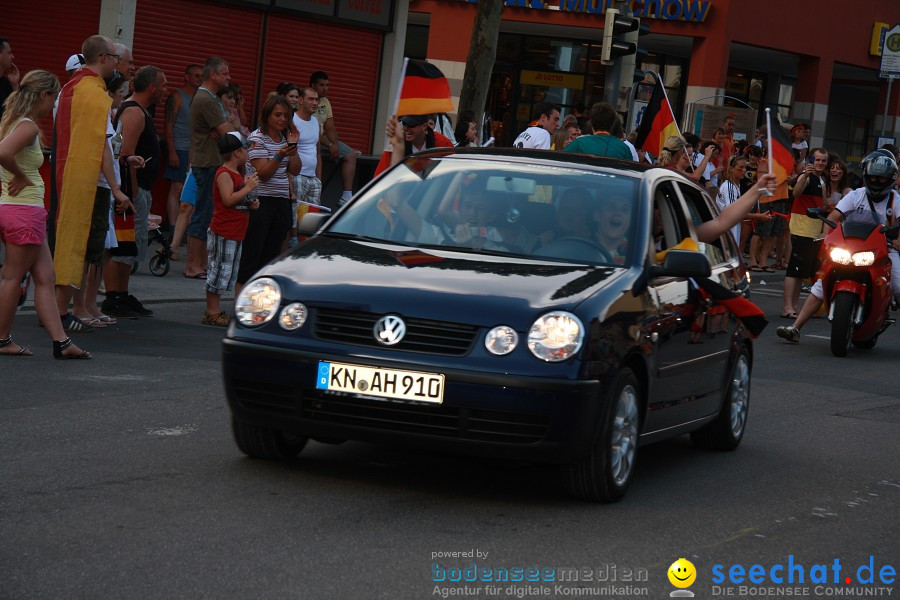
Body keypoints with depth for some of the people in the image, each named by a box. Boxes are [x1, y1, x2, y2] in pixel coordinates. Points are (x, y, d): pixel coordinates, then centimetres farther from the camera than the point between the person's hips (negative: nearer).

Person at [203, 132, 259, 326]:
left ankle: (215, 311, 17)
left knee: (229, 274, 12)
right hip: (223, 233, -10)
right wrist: (248, 188, -20)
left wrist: (251, 203, 11)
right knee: (220, 271, -6)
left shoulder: (237, 174, 18)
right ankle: (212, 312, -1)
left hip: (235, 234, 10)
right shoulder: (224, 174, -13)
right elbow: (228, 200, -25)